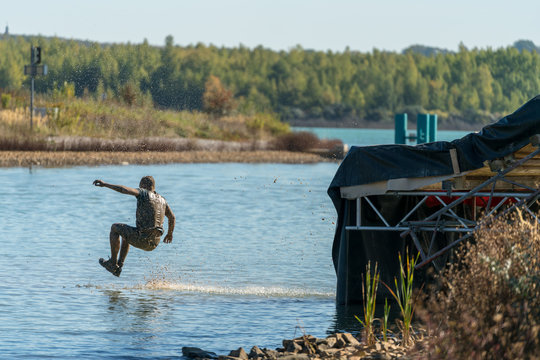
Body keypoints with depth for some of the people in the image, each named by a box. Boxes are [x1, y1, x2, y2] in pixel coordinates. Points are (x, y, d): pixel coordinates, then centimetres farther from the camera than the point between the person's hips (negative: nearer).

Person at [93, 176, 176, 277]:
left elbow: (124, 189, -18)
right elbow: (172, 218, 26)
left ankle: (113, 263, 16)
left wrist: (105, 184, -16)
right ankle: (119, 266, 31)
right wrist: (170, 234, 42)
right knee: (125, 234, 34)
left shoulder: (144, 193, -4)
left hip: (142, 239, -7)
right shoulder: (162, 199, 15)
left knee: (114, 228, 16)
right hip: (154, 244, 7)